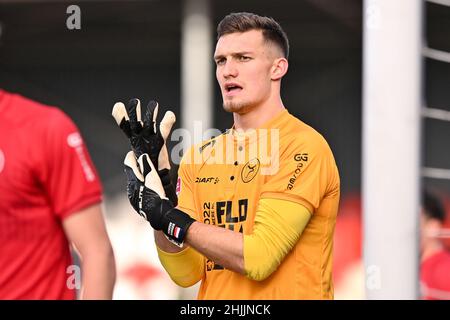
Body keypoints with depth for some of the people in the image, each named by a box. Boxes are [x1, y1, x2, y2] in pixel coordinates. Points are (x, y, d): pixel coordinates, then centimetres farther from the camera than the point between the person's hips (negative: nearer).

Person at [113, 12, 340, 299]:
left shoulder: (303, 146, -11)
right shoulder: (199, 157, 6)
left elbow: (259, 259, -18)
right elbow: (187, 273, 0)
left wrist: (167, 216, -15)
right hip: (214, 296, 5)